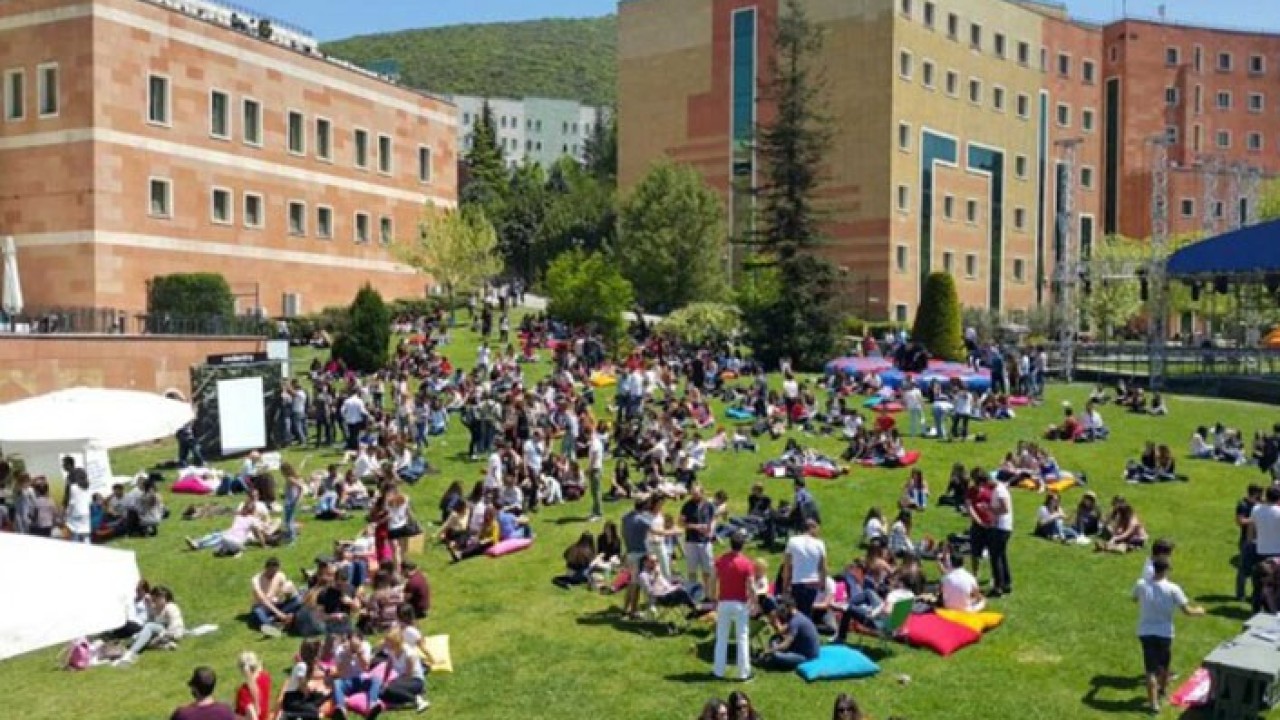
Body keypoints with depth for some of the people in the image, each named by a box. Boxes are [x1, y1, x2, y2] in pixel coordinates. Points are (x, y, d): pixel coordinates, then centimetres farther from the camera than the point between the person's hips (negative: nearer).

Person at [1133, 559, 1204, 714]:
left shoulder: (1141, 585, -7)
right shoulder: (1172, 589, -15)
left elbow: (1135, 599, 14)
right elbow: (1187, 610, -11)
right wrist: (1199, 611, 10)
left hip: (1145, 632, 0)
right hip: (1164, 632, 0)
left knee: (1150, 669, 2)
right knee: (1164, 664, 25)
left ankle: (1154, 703, -4)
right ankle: (1163, 688, 48)